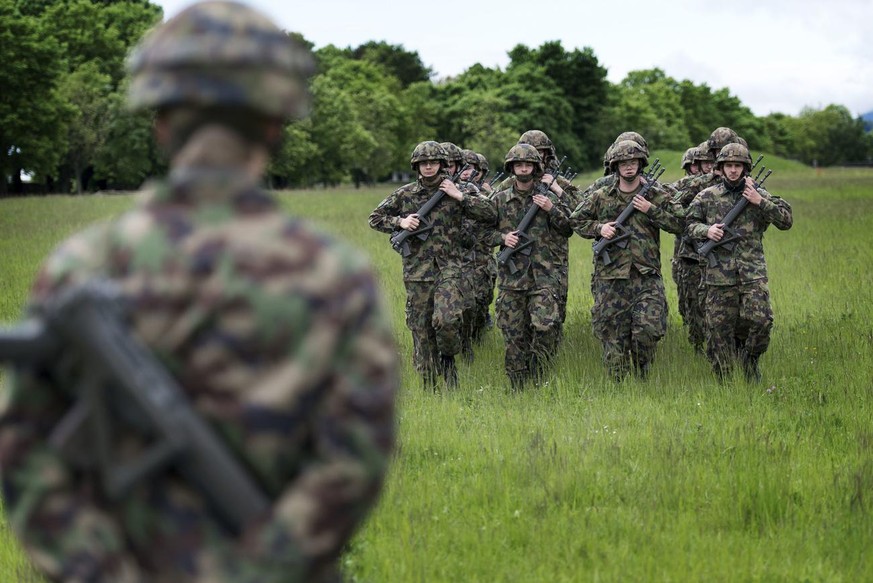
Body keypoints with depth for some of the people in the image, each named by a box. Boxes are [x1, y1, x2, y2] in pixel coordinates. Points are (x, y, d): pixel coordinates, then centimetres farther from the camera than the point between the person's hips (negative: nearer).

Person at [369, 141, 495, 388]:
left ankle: (448, 356, 8)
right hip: (416, 271, 2)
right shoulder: (404, 194, 6)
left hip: (449, 268, -2)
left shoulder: (457, 190, 4)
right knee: (420, 329, 3)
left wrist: (460, 197, -10)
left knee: (447, 319, -23)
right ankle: (428, 385, 14)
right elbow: (375, 218, 12)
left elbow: (489, 215, -2)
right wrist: (400, 222, -5)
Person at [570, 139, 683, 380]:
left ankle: (643, 376, 11)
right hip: (610, 277, 1)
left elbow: (679, 224, 3)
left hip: (646, 276, -1)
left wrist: (651, 210, -8)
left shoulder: (657, 195, 6)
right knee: (613, 334, 2)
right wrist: (598, 228, -2)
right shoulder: (600, 197, 7)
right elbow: (576, 220, 15)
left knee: (649, 328, -12)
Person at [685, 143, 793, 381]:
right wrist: (706, 231, -10)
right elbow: (690, 224, 11)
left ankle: (750, 358, 13)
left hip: (753, 273, 0)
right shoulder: (707, 197, 7)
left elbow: (786, 221, 3)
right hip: (719, 274, 0)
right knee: (720, 328, 2)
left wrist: (760, 202, -9)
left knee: (761, 320, -15)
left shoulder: (758, 194, 7)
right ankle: (722, 379, 14)